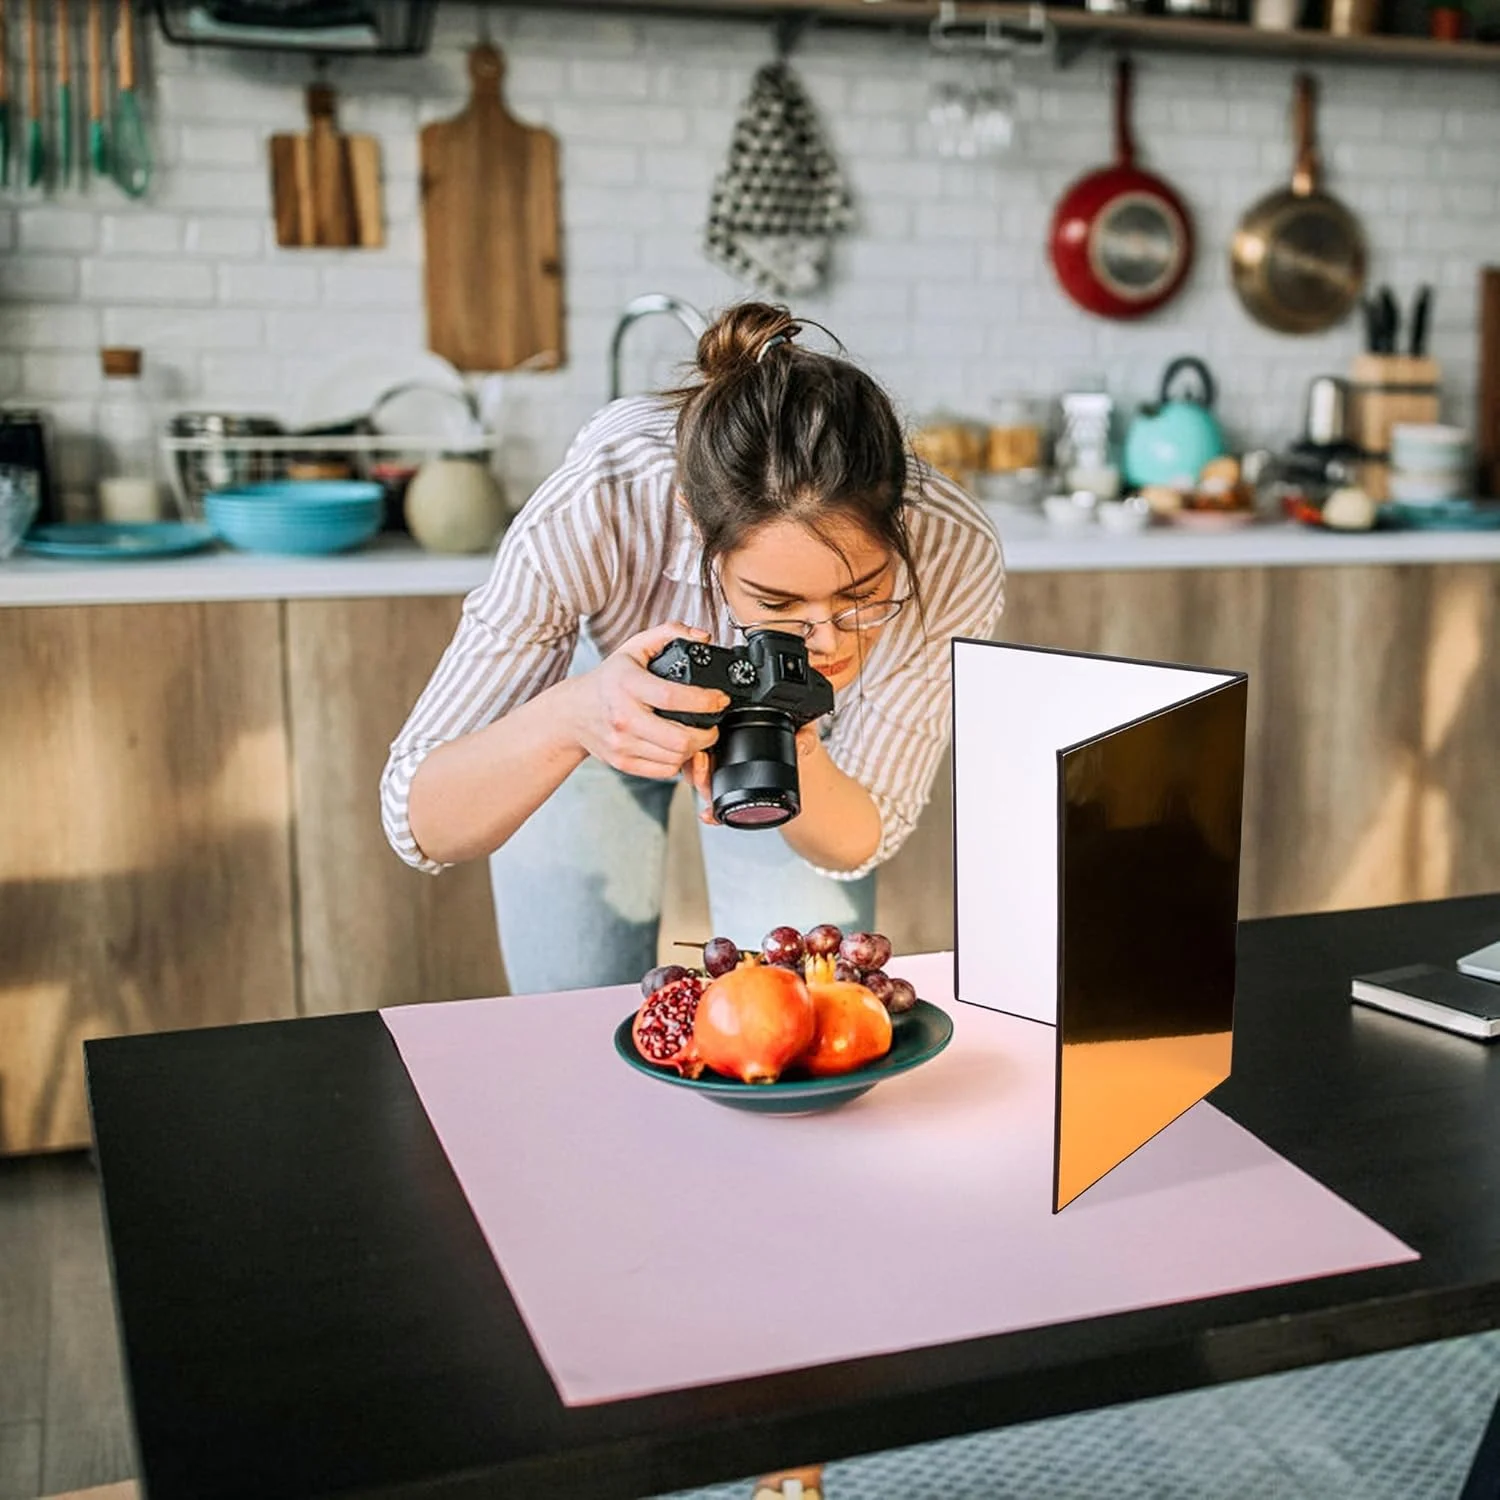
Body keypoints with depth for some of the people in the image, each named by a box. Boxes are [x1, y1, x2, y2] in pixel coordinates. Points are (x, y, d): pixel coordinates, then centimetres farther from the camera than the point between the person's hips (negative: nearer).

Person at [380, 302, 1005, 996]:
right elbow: (421, 827, -37)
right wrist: (569, 718, -58)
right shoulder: (592, 516, -43)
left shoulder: (953, 556, -38)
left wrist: (796, 769, -48)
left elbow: (860, 843, -24)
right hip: (598, 662, -1)